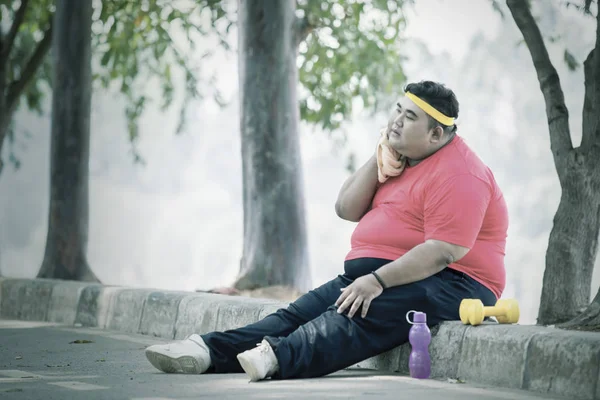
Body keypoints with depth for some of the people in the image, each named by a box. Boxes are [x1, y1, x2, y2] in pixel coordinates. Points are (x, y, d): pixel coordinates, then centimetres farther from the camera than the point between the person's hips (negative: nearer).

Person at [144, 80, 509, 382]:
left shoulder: (457, 175, -15)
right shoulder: (403, 157, 16)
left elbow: (443, 251, -25)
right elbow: (347, 209, 11)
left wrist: (378, 281, -29)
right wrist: (381, 158, -1)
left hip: (445, 284, -9)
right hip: (374, 275, 9)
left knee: (359, 315, -34)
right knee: (302, 312, -10)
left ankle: (278, 357, -57)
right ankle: (209, 350, -25)